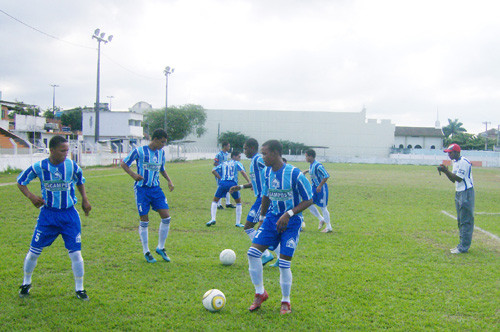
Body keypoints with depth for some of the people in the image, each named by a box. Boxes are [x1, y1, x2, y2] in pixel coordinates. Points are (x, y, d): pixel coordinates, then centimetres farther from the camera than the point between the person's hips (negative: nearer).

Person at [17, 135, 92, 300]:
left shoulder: (72, 166, -7)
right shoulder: (39, 167, -9)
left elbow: (80, 182, 14)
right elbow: (21, 182, 6)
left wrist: (85, 200, 7)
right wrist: (30, 195, -9)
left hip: (69, 214, 0)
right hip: (47, 214, 0)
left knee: (75, 252, -3)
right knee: (34, 251, 5)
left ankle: (79, 289, 14)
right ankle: (26, 283, 31)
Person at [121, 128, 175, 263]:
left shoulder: (161, 152, 9)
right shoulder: (139, 151, -8)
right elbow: (123, 164, -1)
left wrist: (169, 180, 8)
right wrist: (133, 174, -17)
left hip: (156, 189, 5)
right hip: (142, 189, -5)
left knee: (166, 217, -5)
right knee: (144, 221, -2)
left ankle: (161, 248, 12)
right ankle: (146, 252, 13)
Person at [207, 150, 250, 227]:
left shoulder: (223, 163, 25)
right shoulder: (237, 163, 14)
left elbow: (213, 171, 15)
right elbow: (242, 172, -4)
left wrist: (221, 178, 16)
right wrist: (249, 182, -10)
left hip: (223, 183, 2)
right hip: (233, 183, -2)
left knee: (215, 201, 19)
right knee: (238, 202, 17)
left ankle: (213, 219, 2)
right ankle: (238, 223, 13)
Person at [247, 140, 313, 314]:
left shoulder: (295, 174, -18)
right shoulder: (268, 172, 1)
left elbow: (308, 200, -13)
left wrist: (289, 214, -22)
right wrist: (262, 217, 20)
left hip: (291, 221, -5)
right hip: (272, 218, 5)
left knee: (284, 263, -6)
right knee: (253, 252, -8)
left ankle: (286, 302, 17)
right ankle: (260, 293, 11)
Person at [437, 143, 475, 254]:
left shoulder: (464, 162, -16)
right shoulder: (455, 162, 14)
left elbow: (459, 178, -21)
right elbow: (453, 179, 15)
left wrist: (446, 171, -18)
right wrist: (445, 171, 1)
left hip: (466, 193, -10)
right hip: (459, 193, 10)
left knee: (466, 221, -6)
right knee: (460, 221, 14)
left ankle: (464, 247, -4)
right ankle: (462, 245, 22)